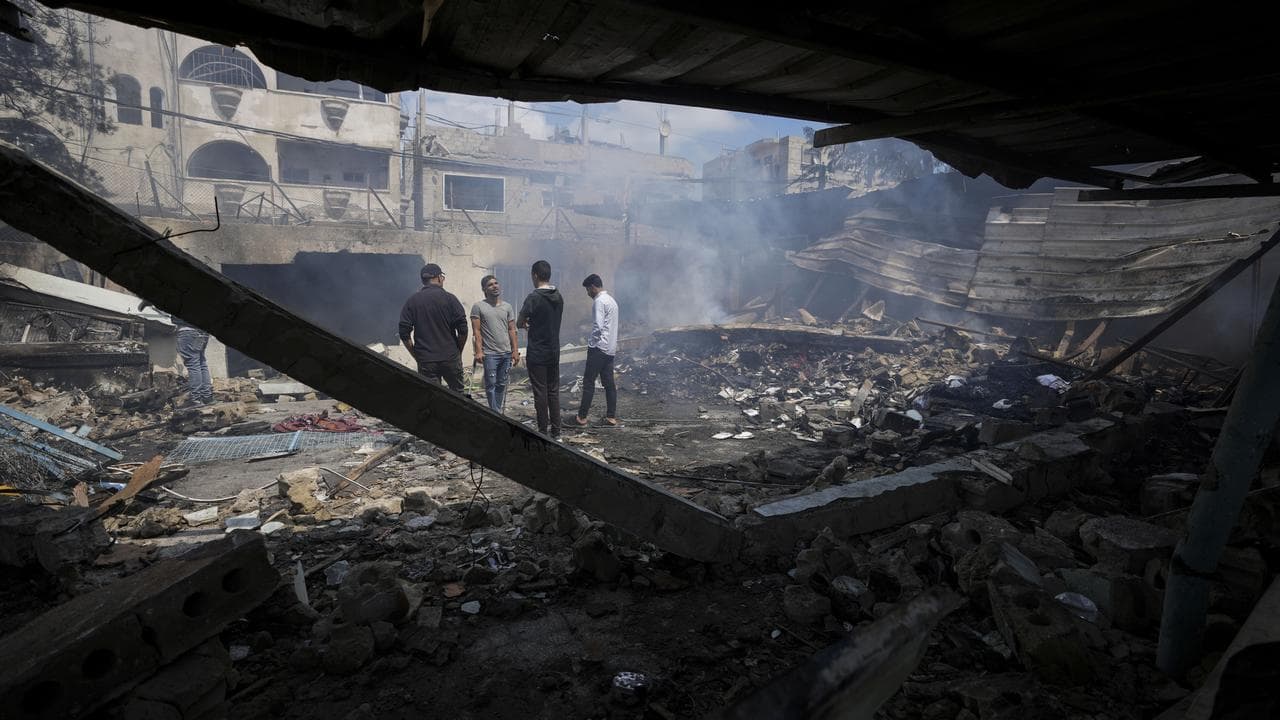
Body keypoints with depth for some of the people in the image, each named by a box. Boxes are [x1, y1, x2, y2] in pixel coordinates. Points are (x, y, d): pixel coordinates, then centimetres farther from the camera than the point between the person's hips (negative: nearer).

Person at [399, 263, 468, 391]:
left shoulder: (411, 301, 3)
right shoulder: (449, 298, -3)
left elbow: (404, 334, 0)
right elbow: (463, 330, -6)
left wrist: (417, 356, 10)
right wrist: (458, 351, 9)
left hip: (425, 361, 1)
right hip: (450, 359, -1)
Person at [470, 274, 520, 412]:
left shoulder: (507, 306, 11)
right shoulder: (478, 307, -1)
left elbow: (511, 330, 10)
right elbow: (476, 331, -5)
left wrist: (515, 350, 4)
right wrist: (478, 351, -13)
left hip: (506, 353, 4)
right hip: (490, 354, -4)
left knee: (502, 384, 9)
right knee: (491, 384, -2)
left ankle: (498, 412, 17)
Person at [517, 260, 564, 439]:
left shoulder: (534, 297, -15)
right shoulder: (558, 297, 6)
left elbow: (519, 323, -7)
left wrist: (527, 322, 14)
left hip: (537, 354, -6)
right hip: (554, 352, 6)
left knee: (540, 393, 1)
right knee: (554, 392, 11)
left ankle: (543, 433, 6)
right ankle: (556, 433, 15)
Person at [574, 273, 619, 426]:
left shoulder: (599, 301, -14)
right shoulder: (612, 300, 15)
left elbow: (598, 327, -22)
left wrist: (591, 343, -7)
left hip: (599, 348, -9)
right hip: (611, 349, 9)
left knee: (588, 382, -2)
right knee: (609, 382, 9)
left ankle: (582, 417, 3)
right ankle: (611, 417, 11)